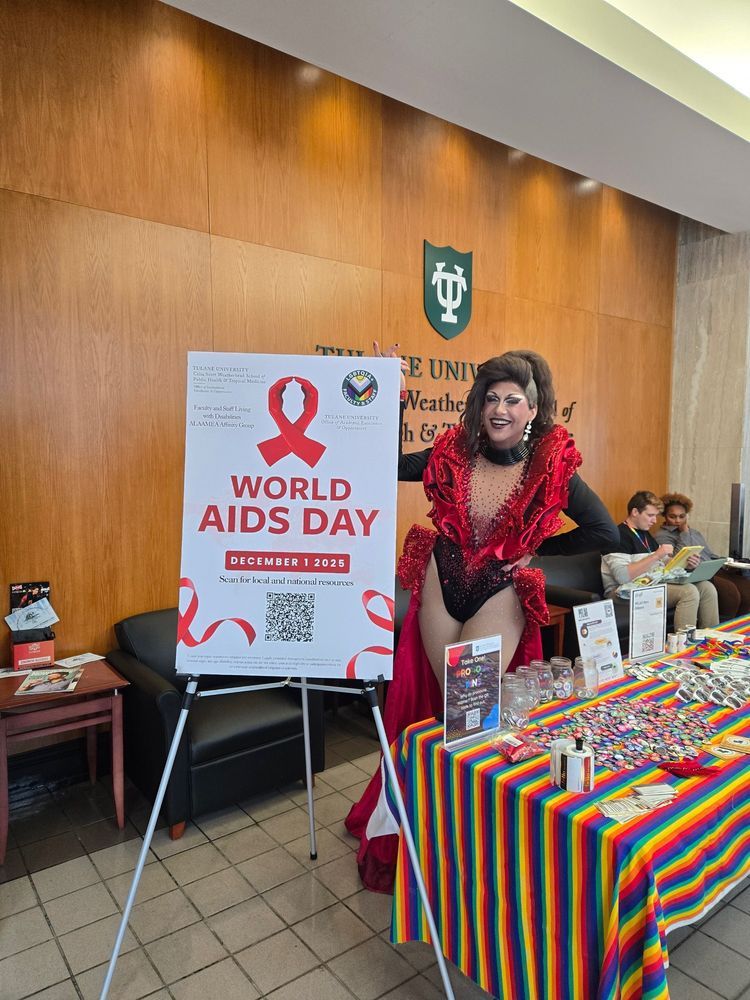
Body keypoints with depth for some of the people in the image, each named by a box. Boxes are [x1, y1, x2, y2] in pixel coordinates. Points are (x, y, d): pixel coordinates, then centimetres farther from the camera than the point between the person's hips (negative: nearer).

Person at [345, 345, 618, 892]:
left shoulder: (552, 466, -8)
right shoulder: (455, 452, -1)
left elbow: (604, 532, -7)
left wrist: (536, 551, -5)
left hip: (499, 597, -2)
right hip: (440, 587, 3)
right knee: (448, 706, 12)